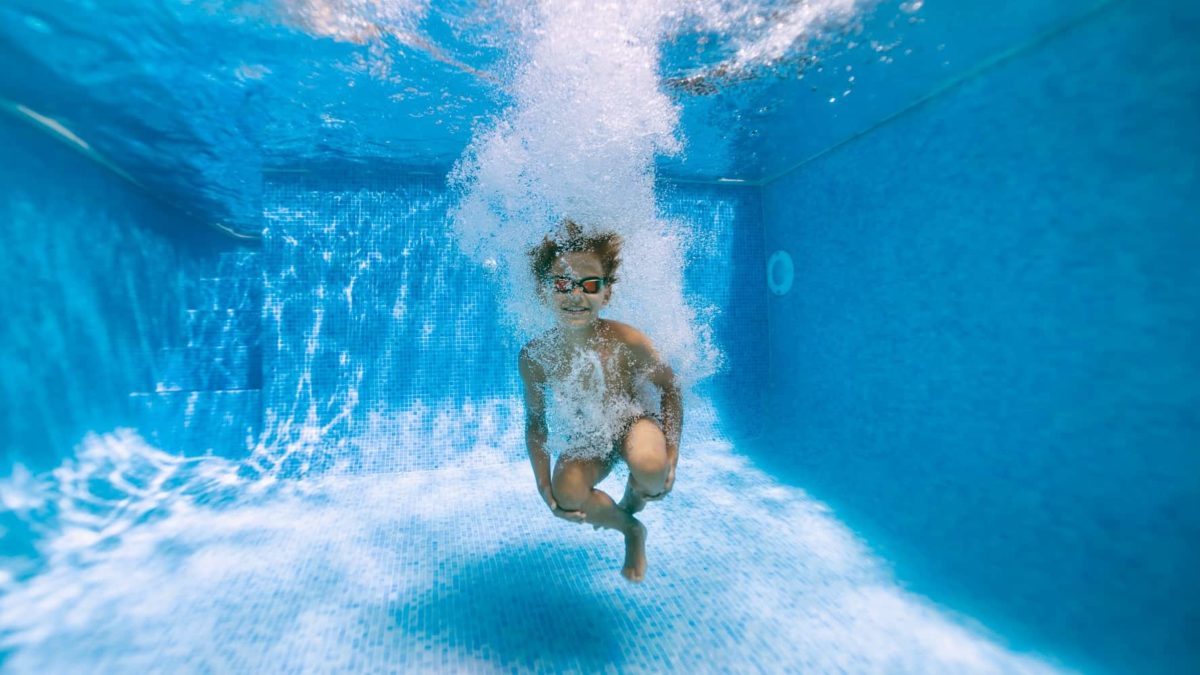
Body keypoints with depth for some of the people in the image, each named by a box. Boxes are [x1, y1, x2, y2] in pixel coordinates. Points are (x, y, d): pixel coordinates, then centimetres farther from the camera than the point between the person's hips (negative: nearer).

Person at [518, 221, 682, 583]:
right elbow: (535, 423, -7)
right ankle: (631, 530, 13)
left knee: (649, 467, -33)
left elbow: (669, 390, -13)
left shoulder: (627, 341, -29)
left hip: (633, 421, -2)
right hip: (584, 439, 2)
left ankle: (631, 503, 9)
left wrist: (670, 454, -19)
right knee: (567, 496, -22)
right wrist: (544, 488, -12)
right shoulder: (534, 356, -22)